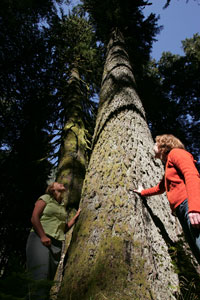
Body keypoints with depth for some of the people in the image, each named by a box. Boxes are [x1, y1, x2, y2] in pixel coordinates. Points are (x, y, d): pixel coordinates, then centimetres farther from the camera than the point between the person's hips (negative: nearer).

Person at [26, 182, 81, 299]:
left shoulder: (63, 206, 22)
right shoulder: (45, 198, 5)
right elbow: (34, 218, -7)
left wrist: (76, 217, 15)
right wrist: (43, 236, -18)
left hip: (57, 244, 6)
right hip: (40, 240, -6)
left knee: (50, 279, 4)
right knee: (40, 278, -18)